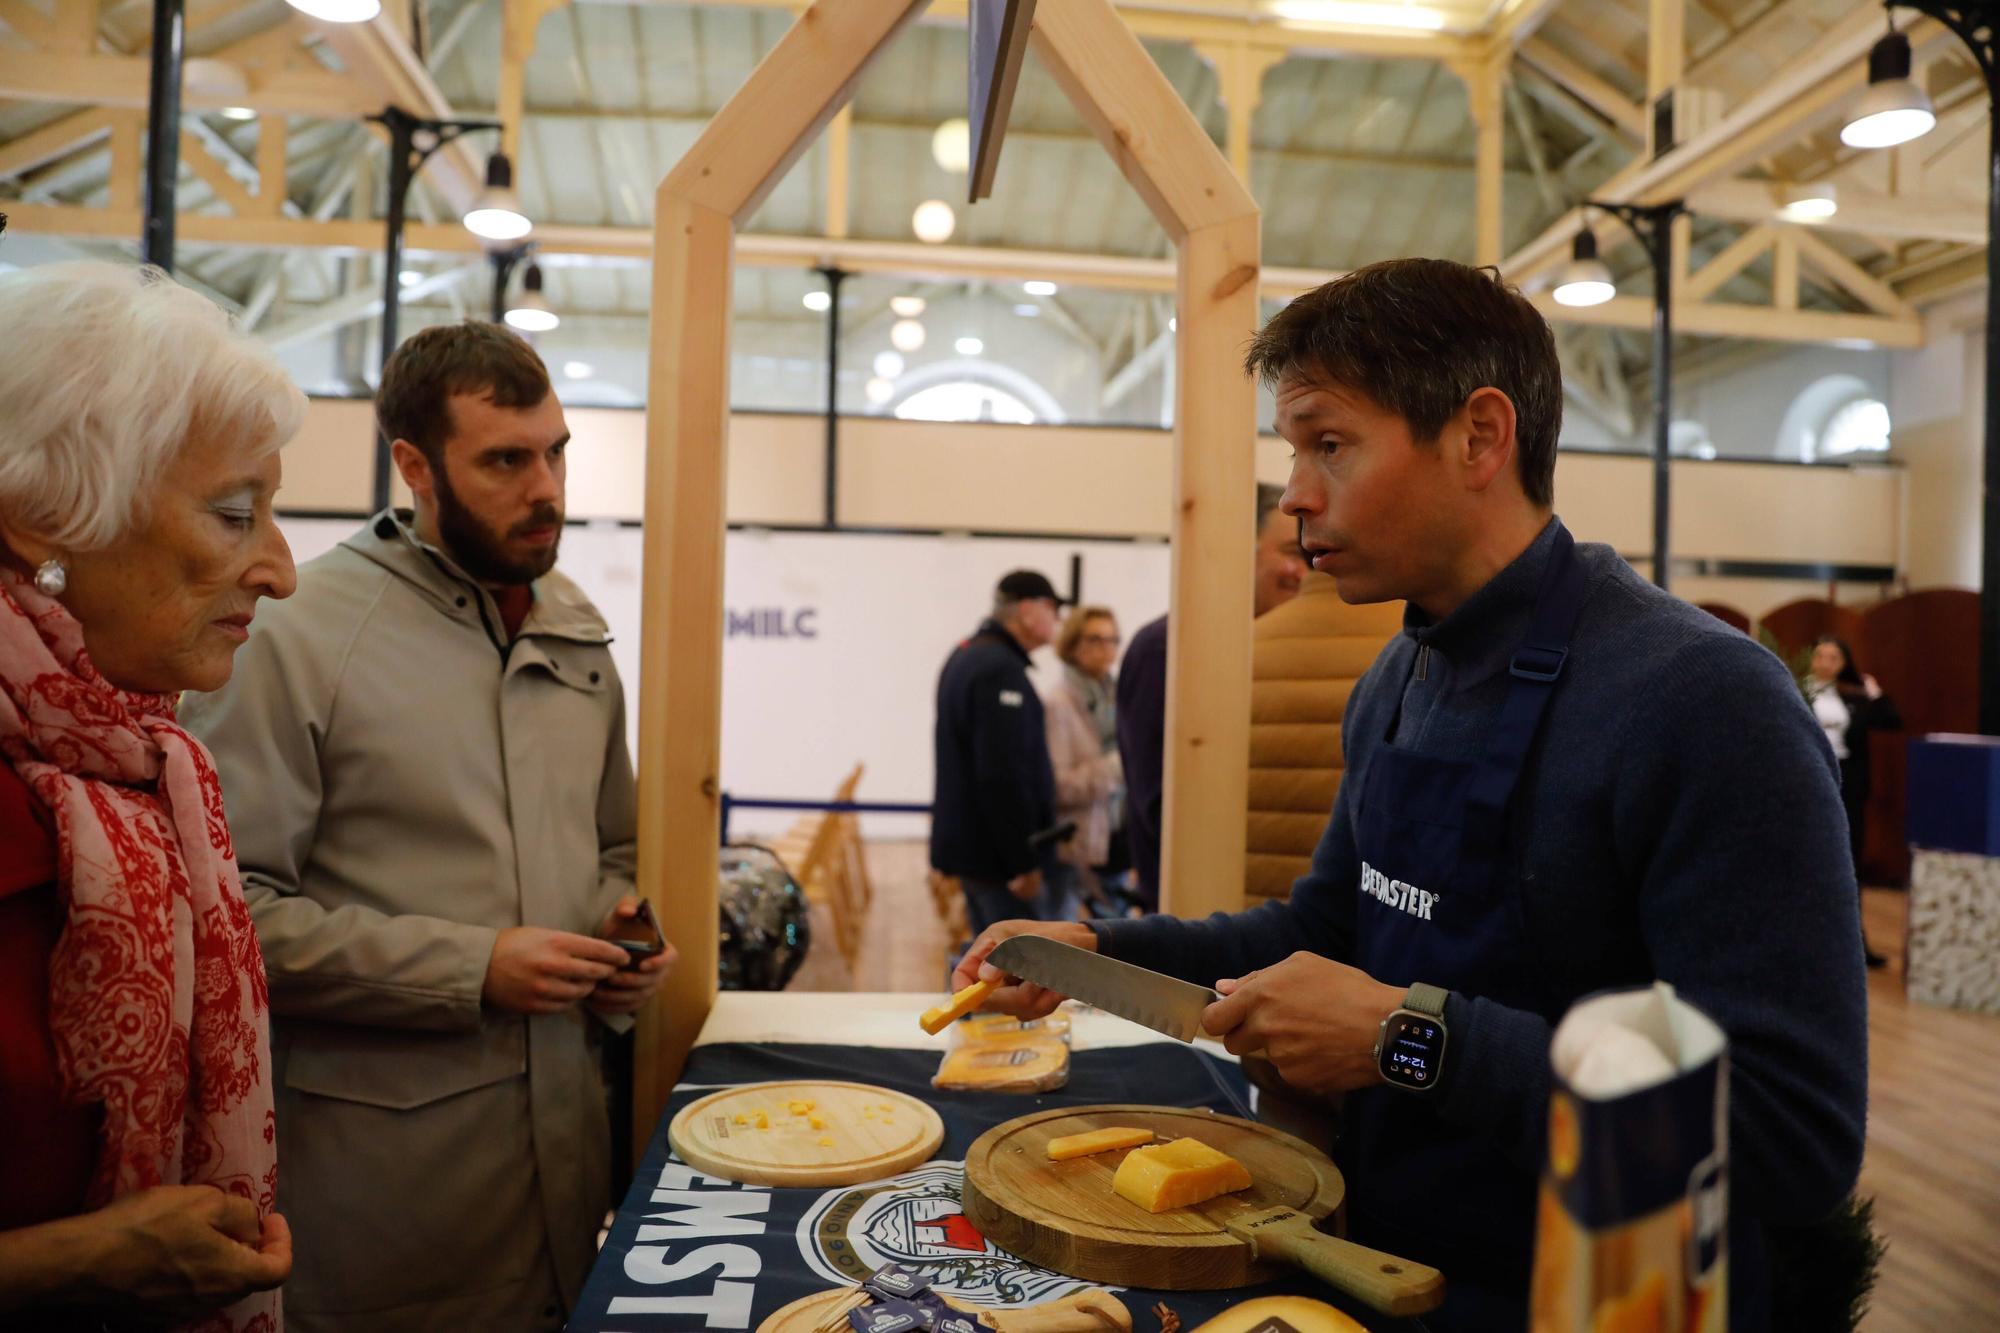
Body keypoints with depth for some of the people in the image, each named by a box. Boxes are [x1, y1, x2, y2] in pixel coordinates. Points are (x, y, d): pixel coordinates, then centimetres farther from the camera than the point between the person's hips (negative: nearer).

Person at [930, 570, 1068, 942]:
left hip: (966, 840, 10)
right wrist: (1023, 863, -22)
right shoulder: (1001, 670, -19)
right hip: (999, 854, -10)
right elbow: (1002, 777, -25)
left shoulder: (965, 657, 15)